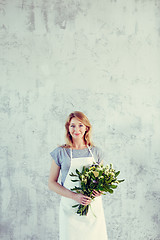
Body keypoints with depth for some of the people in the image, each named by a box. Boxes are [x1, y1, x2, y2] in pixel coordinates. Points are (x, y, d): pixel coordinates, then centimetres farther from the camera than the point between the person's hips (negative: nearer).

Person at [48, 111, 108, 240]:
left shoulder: (96, 152, 7)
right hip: (70, 208, -2)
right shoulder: (60, 152, 0)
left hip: (94, 206, 2)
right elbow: (52, 183, 0)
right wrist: (74, 196, -14)